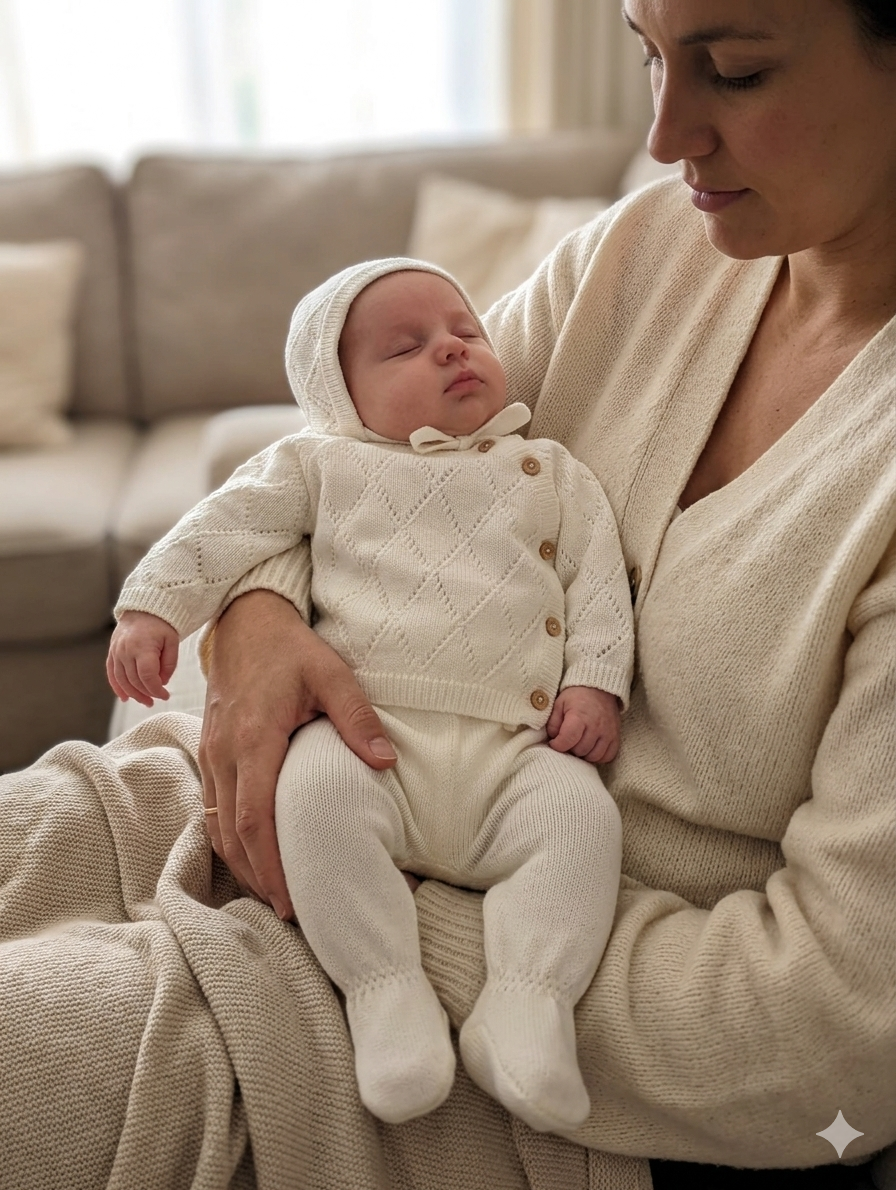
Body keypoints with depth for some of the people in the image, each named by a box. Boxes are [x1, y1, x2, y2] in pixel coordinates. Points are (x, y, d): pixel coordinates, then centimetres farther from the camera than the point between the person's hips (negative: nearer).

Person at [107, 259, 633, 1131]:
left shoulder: (551, 473, 21)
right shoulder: (325, 465, 18)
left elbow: (599, 580, 15)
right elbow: (225, 527, 13)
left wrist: (595, 681, 1)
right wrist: (153, 607, -1)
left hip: (513, 748, 1)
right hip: (370, 727, -1)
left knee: (581, 809, -27)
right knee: (316, 787, -32)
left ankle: (525, 1005, -23)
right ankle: (385, 993, -24)